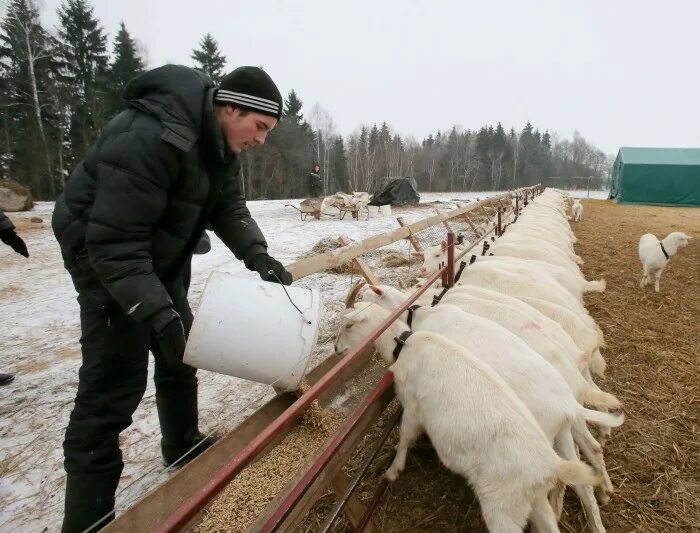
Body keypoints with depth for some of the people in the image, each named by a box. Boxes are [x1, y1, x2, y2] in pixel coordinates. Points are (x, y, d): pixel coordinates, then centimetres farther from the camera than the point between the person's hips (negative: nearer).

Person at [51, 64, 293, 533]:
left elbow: (230, 207, -2)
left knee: (180, 352, 18)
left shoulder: (222, 141, -3)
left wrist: (257, 255, -19)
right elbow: (112, 241, -32)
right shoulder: (151, 138, -32)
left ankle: (184, 447, 40)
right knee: (113, 383, -9)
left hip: (163, 257, 9)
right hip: (104, 254, -9)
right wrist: (155, 311, -36)